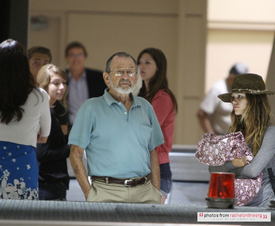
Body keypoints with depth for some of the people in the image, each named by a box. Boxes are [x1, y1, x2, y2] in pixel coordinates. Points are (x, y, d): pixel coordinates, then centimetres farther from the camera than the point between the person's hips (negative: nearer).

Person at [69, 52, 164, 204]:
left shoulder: (145, 107, 18)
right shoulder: (91, 108, 5)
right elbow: (76, 154, 2)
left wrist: (157, 193, 10)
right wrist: (89, 194, -6)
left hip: (144, 191, 3)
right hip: (108, 192, -3)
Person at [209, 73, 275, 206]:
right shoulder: (234, 132, 13)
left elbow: (254, 170, -14)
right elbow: (212, 169, 10)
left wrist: (228, 171, 3)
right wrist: (232, 164, -9)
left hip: (261, 203, -5)